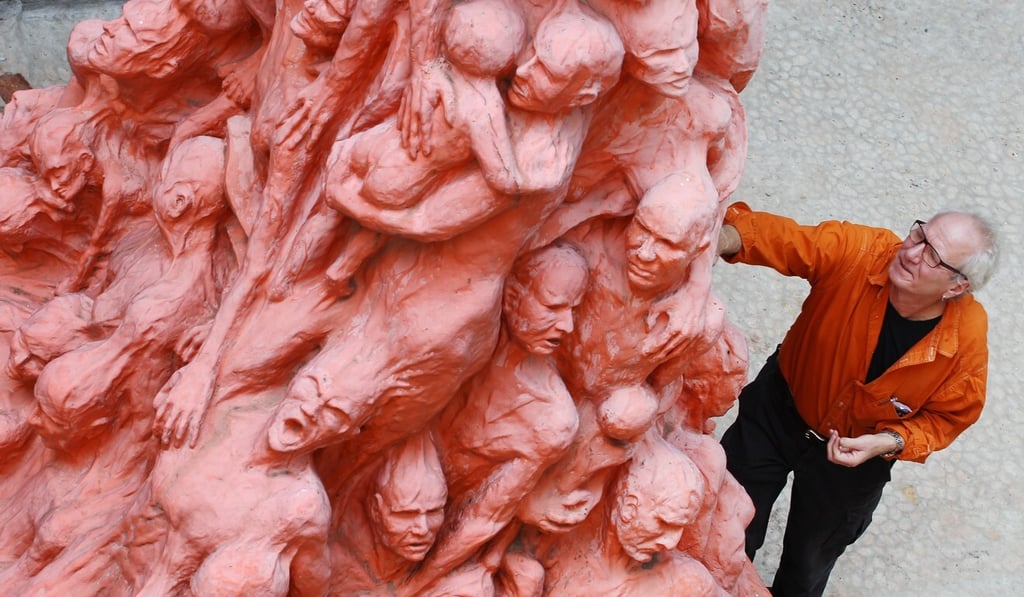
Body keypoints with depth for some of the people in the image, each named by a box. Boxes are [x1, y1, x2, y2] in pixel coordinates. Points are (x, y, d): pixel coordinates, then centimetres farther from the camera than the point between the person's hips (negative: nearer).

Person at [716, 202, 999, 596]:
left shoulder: (967, 342, -27)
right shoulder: (857, 251, -30)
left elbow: (945, 417, -12)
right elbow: (781, 238, -43)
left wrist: (888, 442, -29)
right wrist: (726, 238, -64)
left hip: (856, 456, 0)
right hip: (779, 409, 0)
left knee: (808, 562, 23)